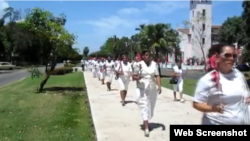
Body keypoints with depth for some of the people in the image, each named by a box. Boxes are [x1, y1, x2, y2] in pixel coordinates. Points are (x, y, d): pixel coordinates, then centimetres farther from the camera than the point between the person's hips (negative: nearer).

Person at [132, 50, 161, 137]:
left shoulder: (154, 64, 0)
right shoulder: (139, 64, -6)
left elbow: (157, 76, -2)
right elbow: (133, 76, -2)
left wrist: (159, 86, -14)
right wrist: (137, 77, -25)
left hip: (152, 89, 4)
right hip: (142, 89, -3)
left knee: (151, 107, 14)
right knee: (144, 107, -10)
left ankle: (145, 122, 38)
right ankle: (146, 128, -10)